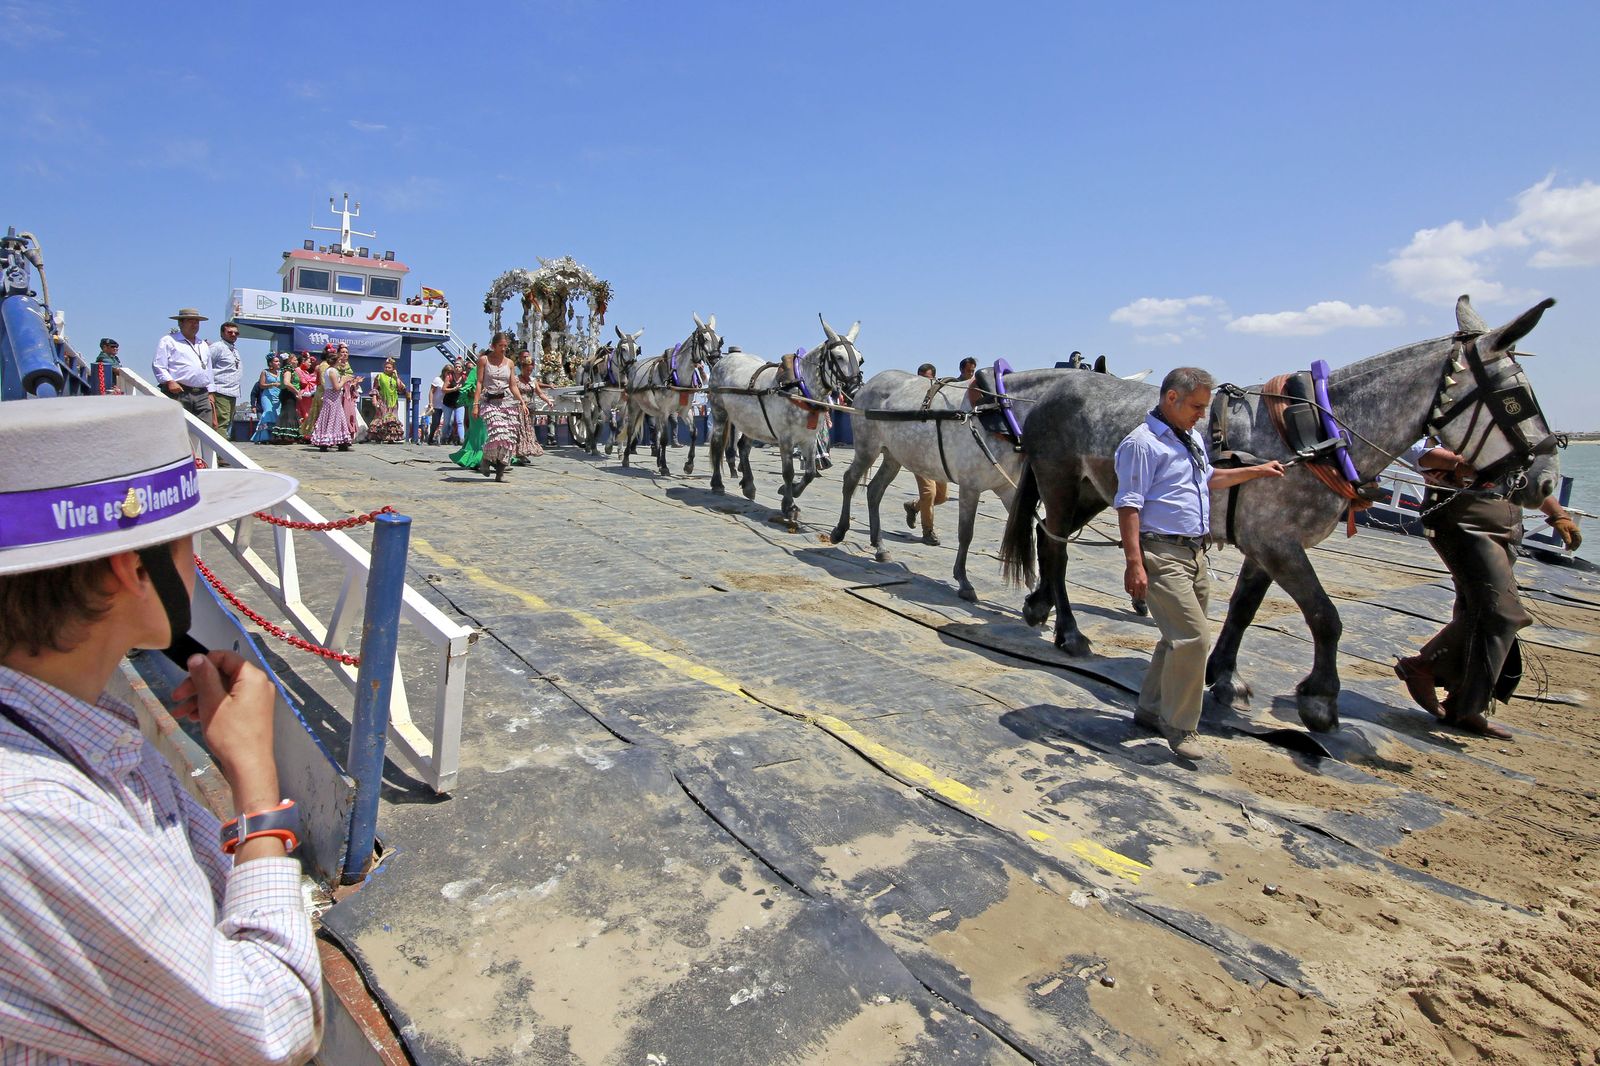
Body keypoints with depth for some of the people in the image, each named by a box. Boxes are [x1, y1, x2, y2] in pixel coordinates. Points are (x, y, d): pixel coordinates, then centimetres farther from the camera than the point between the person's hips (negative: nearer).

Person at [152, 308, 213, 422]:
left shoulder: (204, 345, 26)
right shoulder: (168, 341, 6)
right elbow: (158, 366, -2)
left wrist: (210, 392, 22)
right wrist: (169, 382, -15)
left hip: (202, 395, 6)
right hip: (178, 392, -5)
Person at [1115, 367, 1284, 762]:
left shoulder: (1193, 439, 16)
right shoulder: (1142, 443, -13)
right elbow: (1128, 506, -19)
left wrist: (1256, 471, 34)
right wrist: (1134, 563, -24)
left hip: (1196, 554, 10)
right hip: (1163, 555, -9)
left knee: (1181, 639, 15)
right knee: (1194, 639, -12)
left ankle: (1151, 709, 29)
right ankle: (1179, 727, 3)